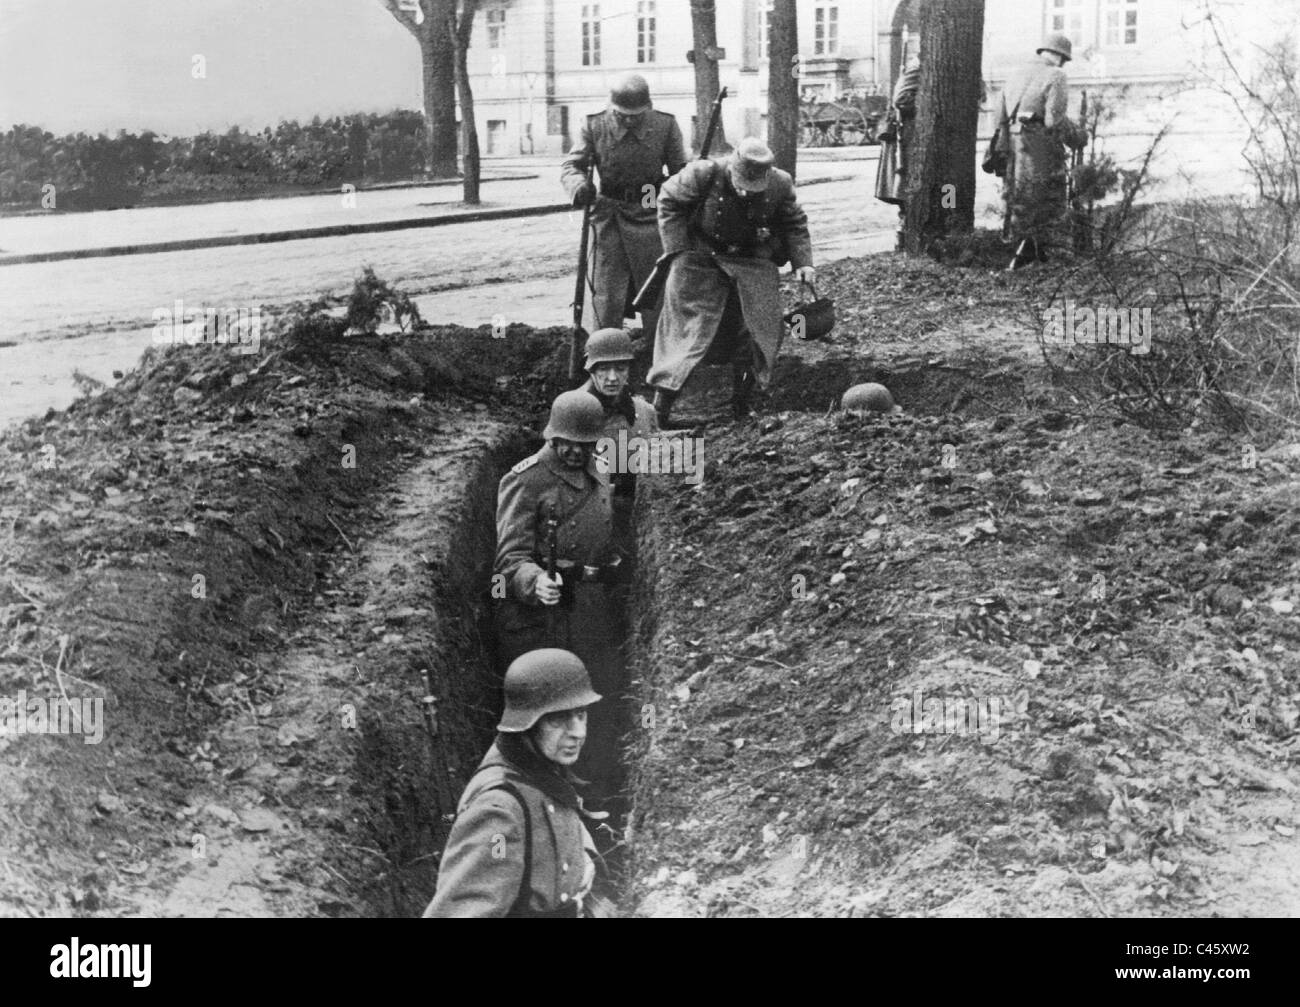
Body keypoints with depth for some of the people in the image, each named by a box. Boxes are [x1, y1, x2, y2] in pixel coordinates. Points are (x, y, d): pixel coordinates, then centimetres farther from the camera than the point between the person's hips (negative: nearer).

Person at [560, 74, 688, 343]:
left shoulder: (665, 125, -5)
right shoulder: (595, 126, -6)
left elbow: (680, 172, 2)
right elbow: (571, 165, -2)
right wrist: (579, 185, -25)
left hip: (650, 214, 0)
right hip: (608, 215, 0)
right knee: (605, 291, 1)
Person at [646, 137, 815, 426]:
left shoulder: (780, 185, -10)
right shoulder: (704, 174, -20)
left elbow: (795, 224, 6)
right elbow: (670, 202, -6)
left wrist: (803, 262, -4)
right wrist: (680, 251, -12)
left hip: (753, 262, 3)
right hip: (703, 258, -3)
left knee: (760, 328, -1)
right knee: (687, 324, -9)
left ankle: (741, 399, 14)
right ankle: (664, 394, -6)